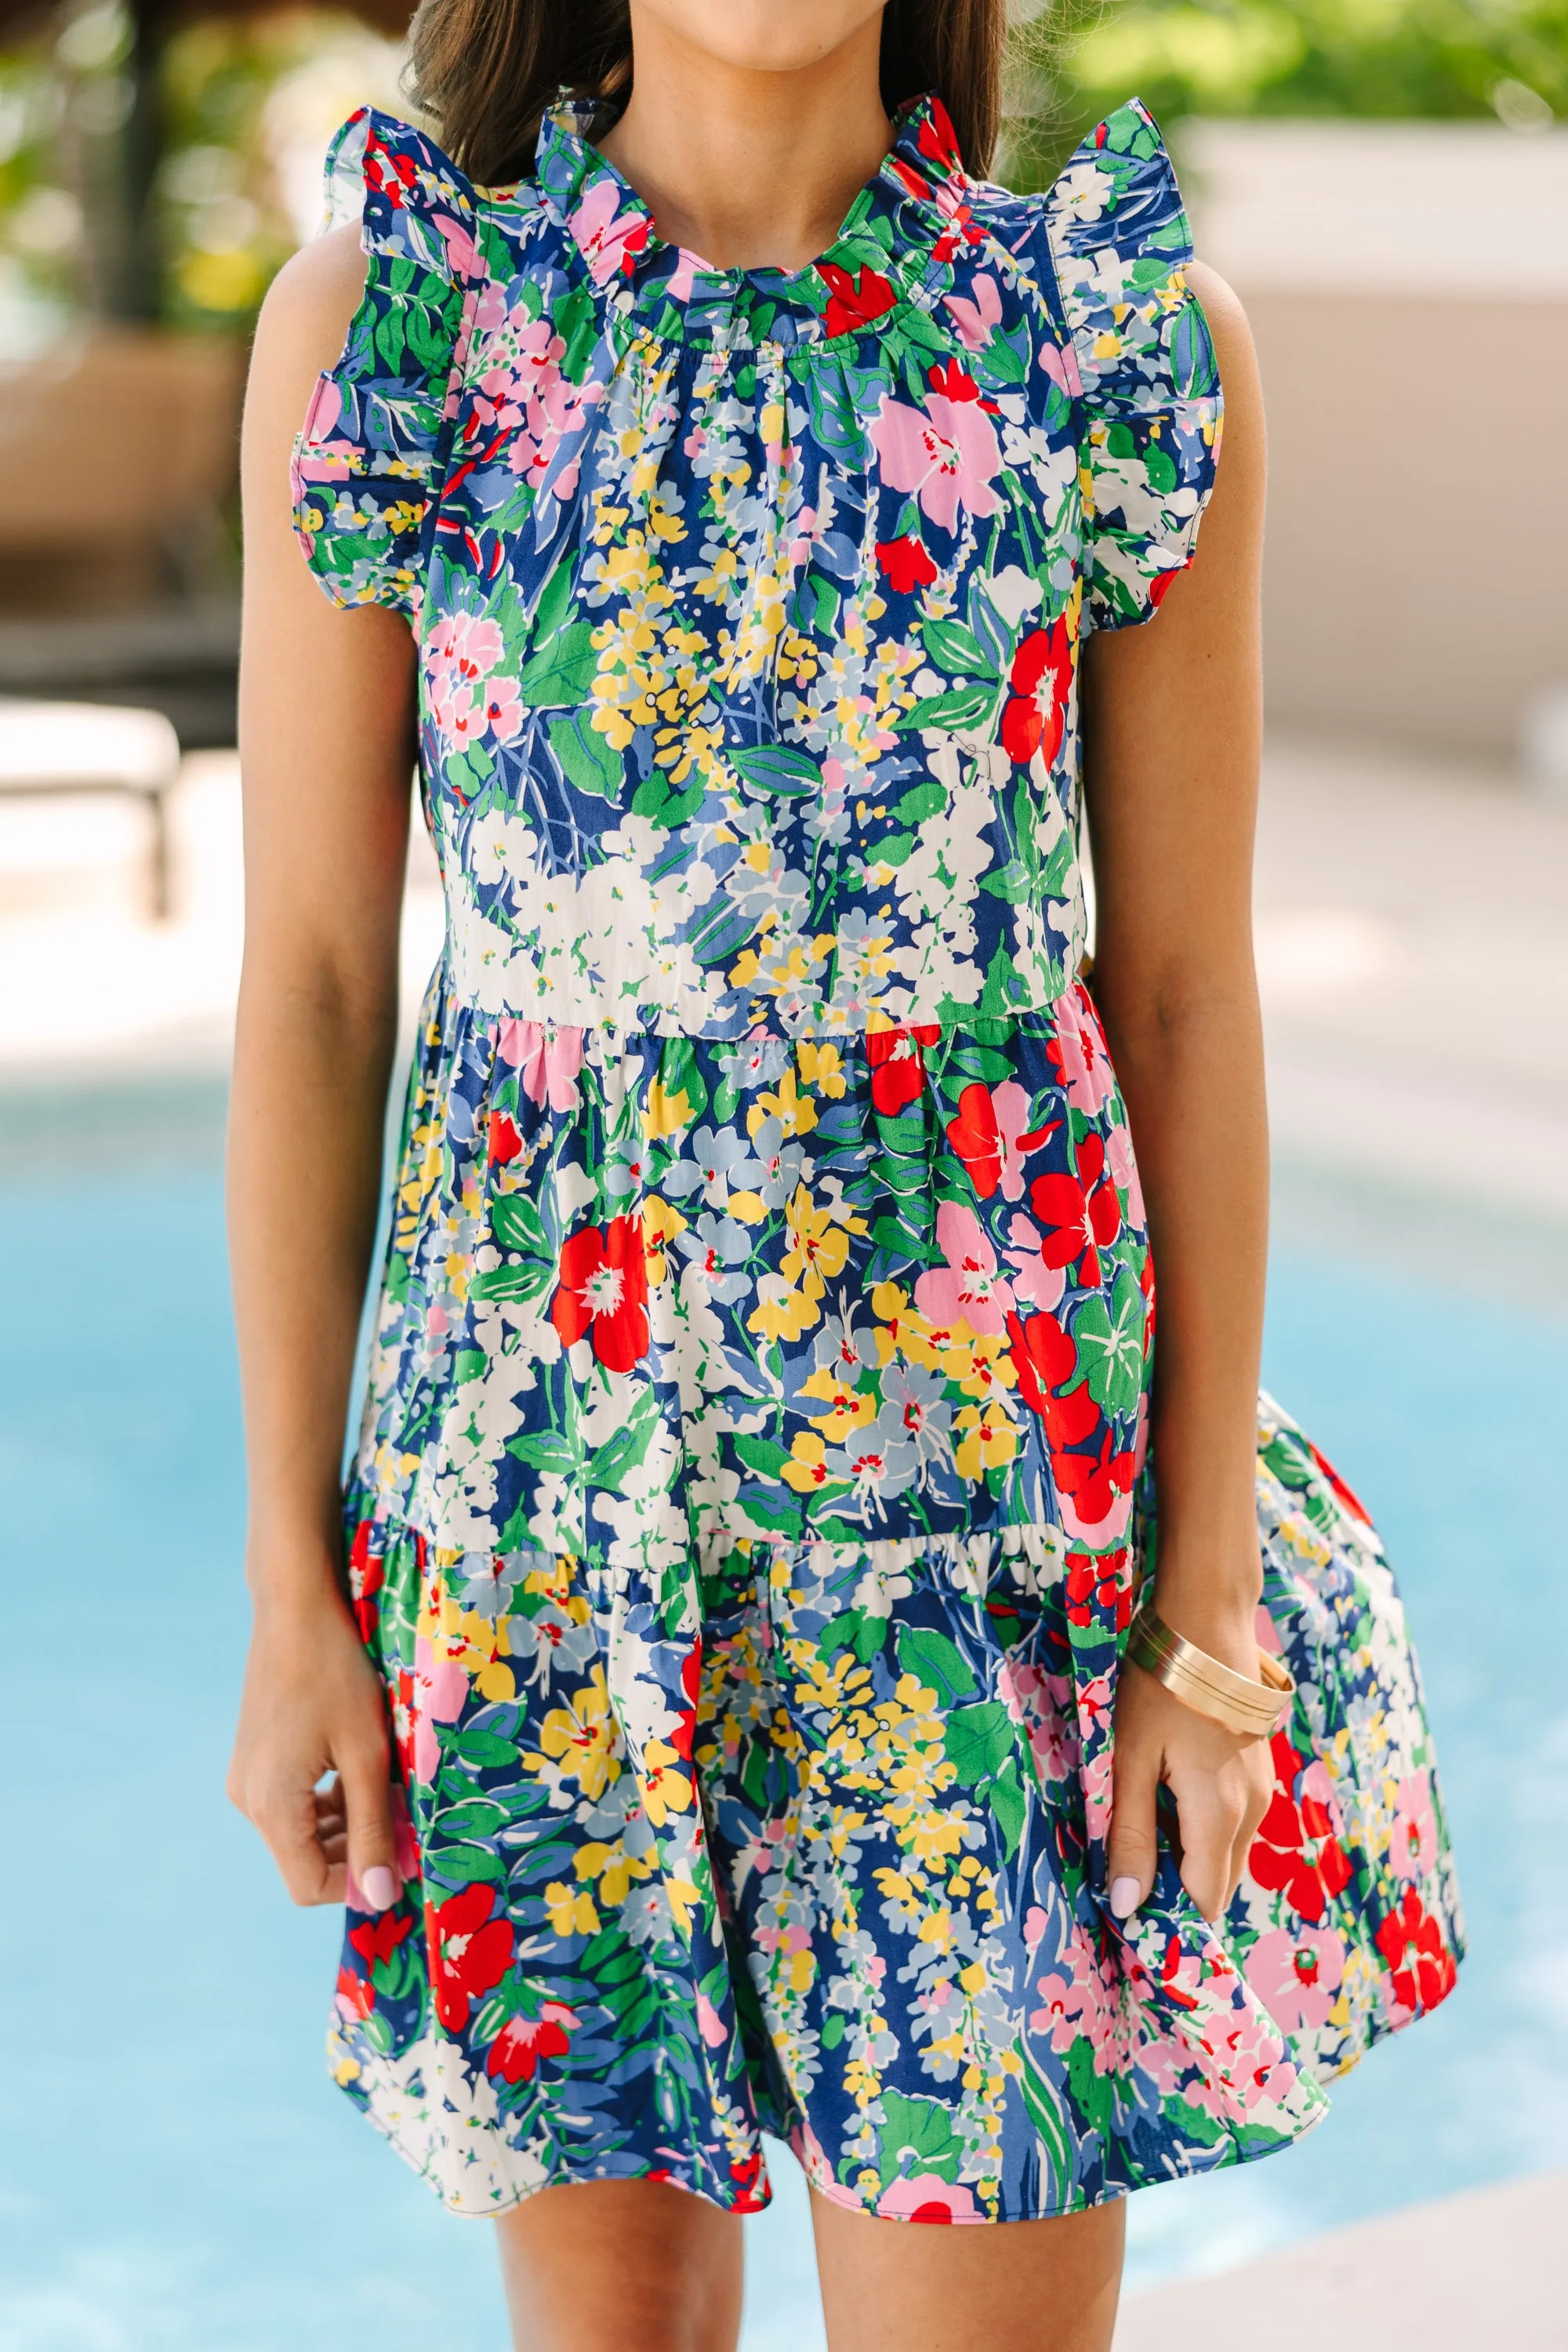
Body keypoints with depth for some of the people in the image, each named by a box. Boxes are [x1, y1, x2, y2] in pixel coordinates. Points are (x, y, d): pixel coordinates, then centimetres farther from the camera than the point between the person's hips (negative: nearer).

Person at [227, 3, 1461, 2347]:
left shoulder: (1131, 339, -2)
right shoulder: (379, 317, -2)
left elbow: (1188, 1001, 0)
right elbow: (310, 985, 0)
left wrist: (1214, 1603, -2)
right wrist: (291, 1590, -1)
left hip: (997, 1449, 0)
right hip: (536, 1447, 1)